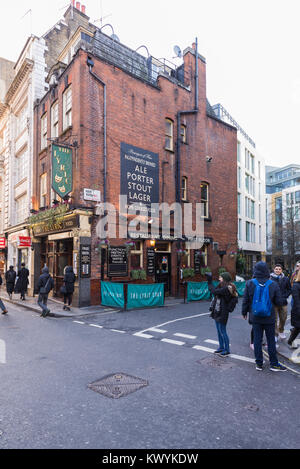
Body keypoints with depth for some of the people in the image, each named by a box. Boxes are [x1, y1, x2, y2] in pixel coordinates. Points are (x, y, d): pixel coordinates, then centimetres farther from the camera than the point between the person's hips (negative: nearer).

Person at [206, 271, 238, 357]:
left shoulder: (226, 288, -20)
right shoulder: (222, 287, 10)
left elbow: (214, 292, -23)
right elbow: (214, 290, 15)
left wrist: (209, 282, -15)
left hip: (222, 313, -10)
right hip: (217, 312, 10)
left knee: (222, 331, 0)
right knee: (219, 331, 18)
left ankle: (227, 350, 12)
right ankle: (221, 348, 31)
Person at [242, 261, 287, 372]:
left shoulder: (249, 284, -9)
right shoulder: (273, 285, -11)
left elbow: (245, 300, -3)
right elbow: (279, 302, -6)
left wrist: (244, 312, 12)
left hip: (255, 318, 1)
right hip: (269, 318, -1)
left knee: (257, 340, 10)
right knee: (271, 341, 11)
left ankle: (259, 364, 19)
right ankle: (274, 364, 21)